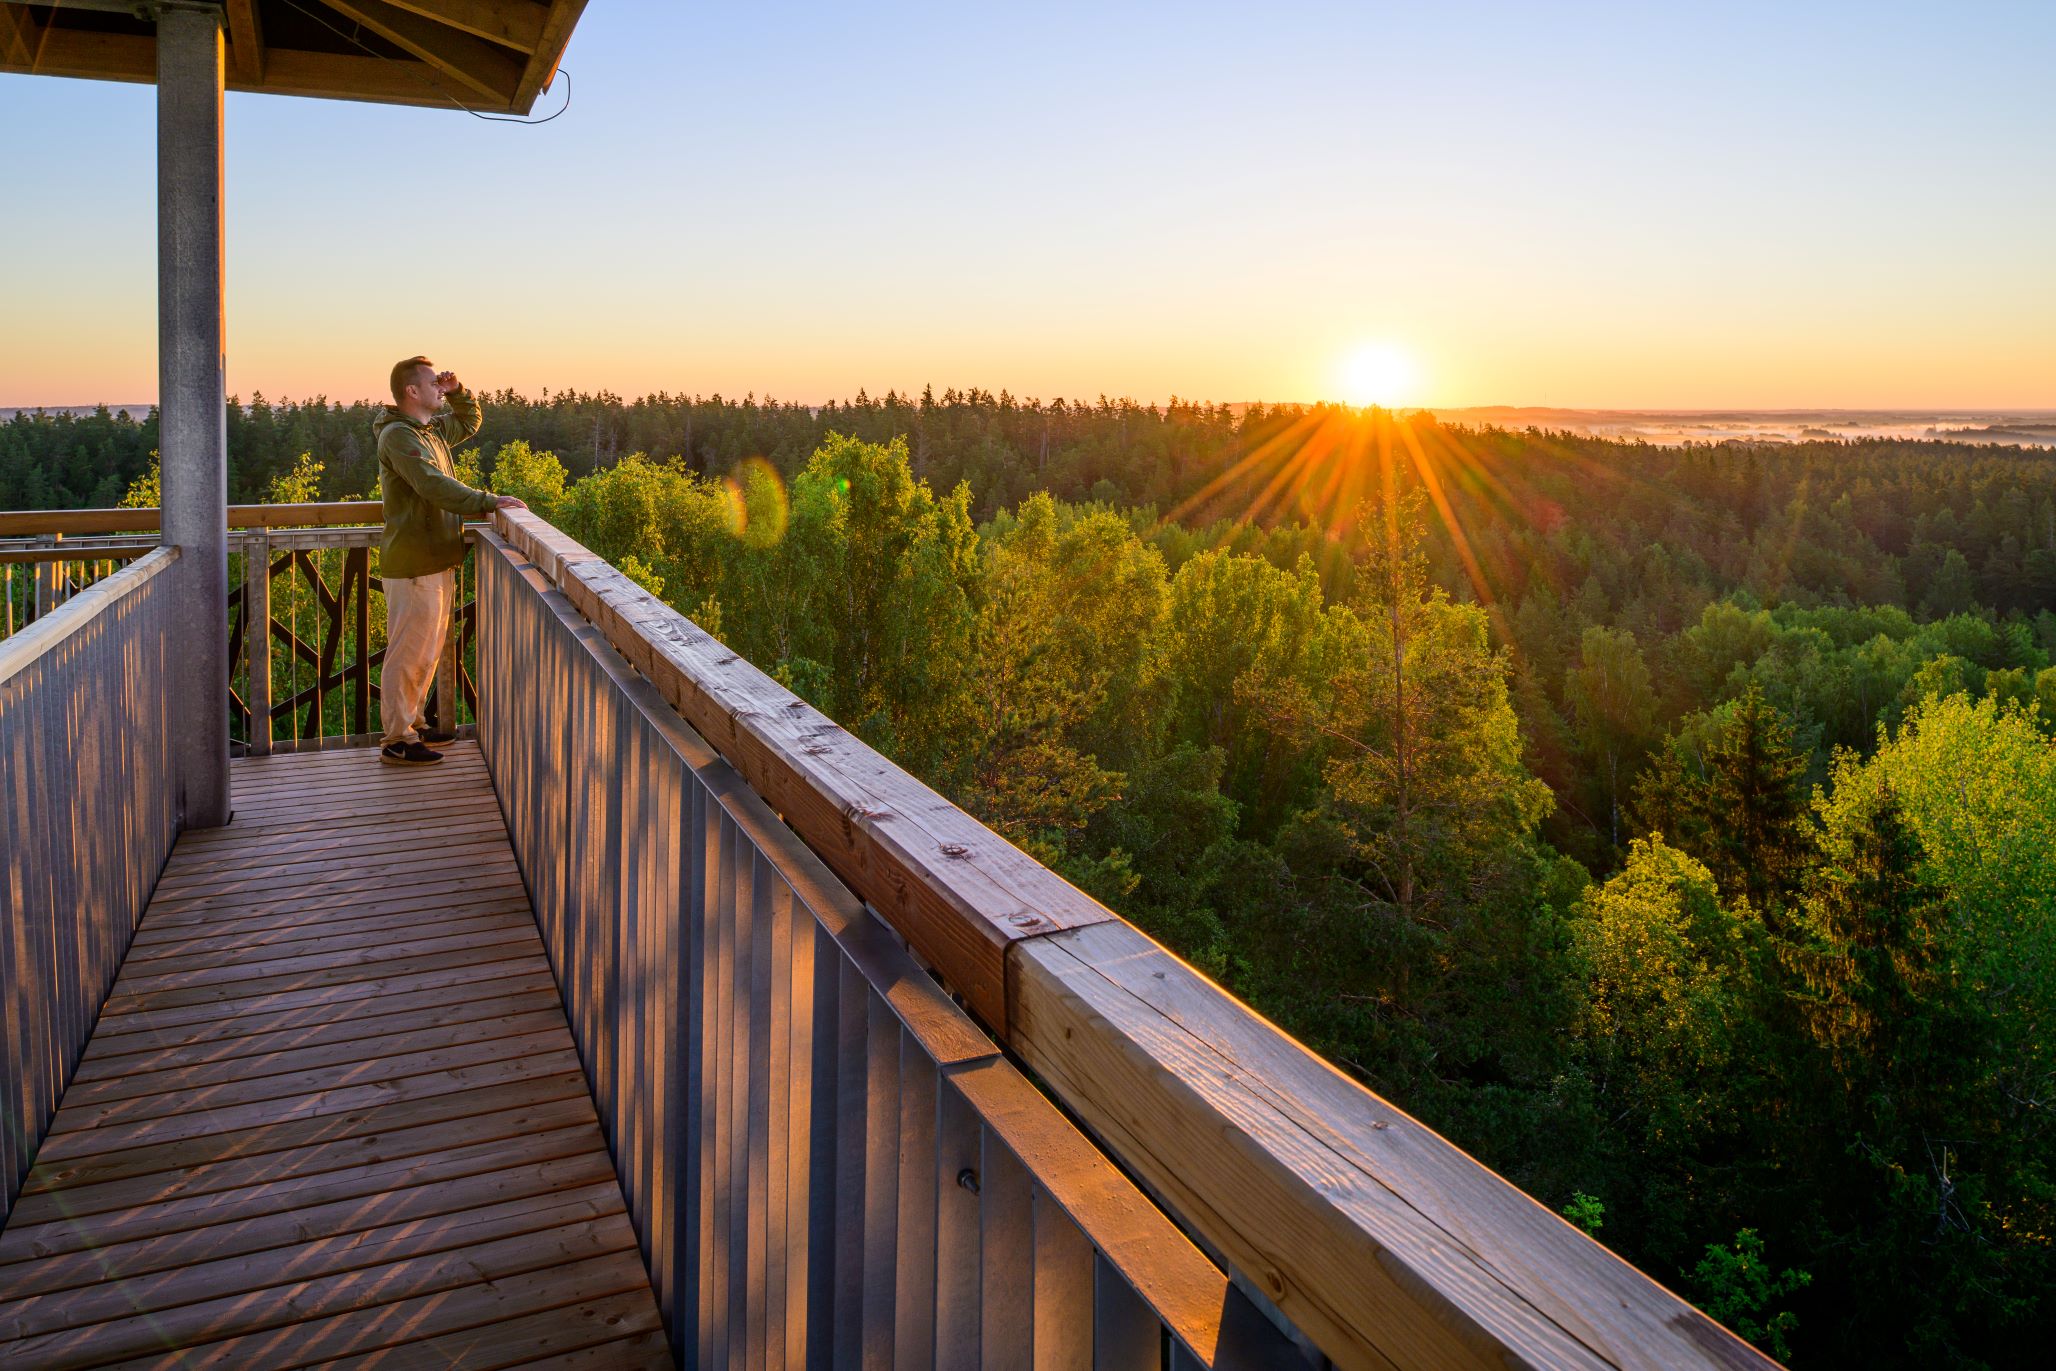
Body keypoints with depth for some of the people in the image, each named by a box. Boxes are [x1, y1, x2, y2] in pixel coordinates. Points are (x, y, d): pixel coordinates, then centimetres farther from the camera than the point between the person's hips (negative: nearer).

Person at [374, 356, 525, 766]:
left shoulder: (431, 429, 13)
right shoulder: (398, 435, -16)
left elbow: (470, 422, 31)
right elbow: (434, 485, -28)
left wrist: (457, 391, 12)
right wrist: (490, 502, -32)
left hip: (435, 561, 10)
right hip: (414, 565, -10)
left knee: (428, 649, 18)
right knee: (410, 652, -4)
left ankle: (409, 723, 29)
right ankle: (397, 740, 4)